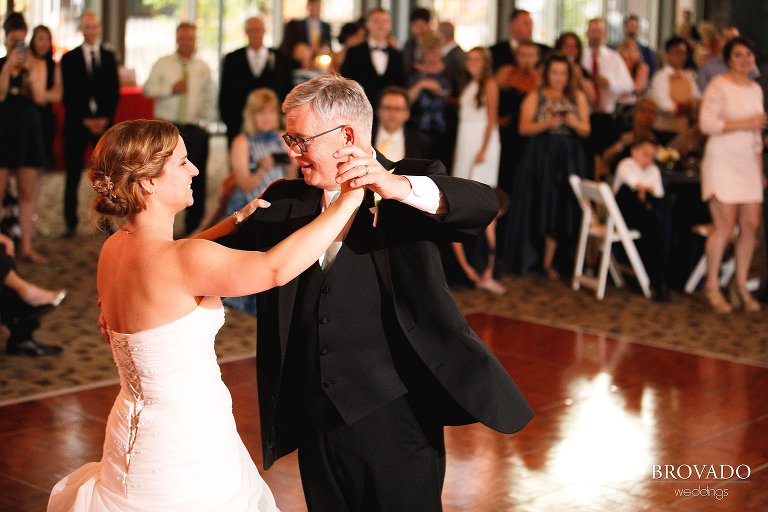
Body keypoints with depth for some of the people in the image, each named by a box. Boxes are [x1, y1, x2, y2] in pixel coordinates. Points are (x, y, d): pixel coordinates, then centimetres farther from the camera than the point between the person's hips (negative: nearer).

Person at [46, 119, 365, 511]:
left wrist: (240, 218, 14)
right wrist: (348, 201, -24)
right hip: (184, 449, -9)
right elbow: (278, 267, -30)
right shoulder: (175, 259, -25)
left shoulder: (115, 247, 1)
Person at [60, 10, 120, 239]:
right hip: (77, 123, -2)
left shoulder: (109, 57, 10)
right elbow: (68, 95, -1)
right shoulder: (69, 58, 3)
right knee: (73, 176, 0)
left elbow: (114, 91, 7)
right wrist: (85, 120, -9)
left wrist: (106, 118, -5)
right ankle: (71, 223, 5)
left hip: (104, 122, 2)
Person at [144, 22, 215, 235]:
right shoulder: (162, 64, 4)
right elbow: (148, 89, -1)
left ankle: (193, 228, 13)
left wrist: (204, 120, 3)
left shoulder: (203, 68, 9)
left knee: (197, 179, 3)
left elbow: (209, 97, 13)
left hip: (195, 129, 2)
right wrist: (170, 89, -15)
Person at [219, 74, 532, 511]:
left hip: (395, 415, -4)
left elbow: (484, 204, -23)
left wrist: (398, 187, -40)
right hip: (316, 421, 5)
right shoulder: (286, 200, 8)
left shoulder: (411, 188, -6)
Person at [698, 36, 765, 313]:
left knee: (751, 225, 1)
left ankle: (740, 285, 12)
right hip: (722, 162, -6)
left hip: (748, 164, 7)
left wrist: (760, 170, 18)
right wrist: (743, 124, -17)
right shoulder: (718, 86, -6)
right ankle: (712, 286, 3)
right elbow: (706, 123, -16)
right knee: (725, 226, -9)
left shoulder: (756, 89, 16)